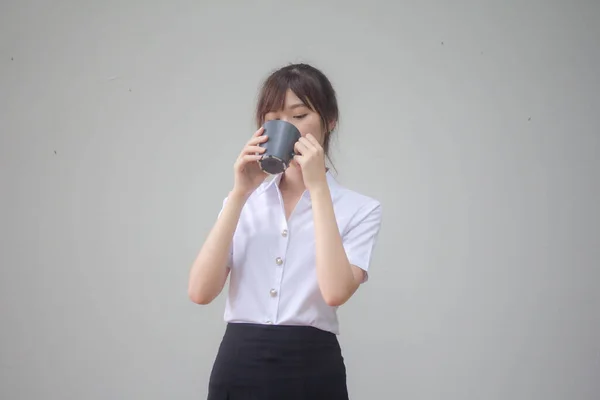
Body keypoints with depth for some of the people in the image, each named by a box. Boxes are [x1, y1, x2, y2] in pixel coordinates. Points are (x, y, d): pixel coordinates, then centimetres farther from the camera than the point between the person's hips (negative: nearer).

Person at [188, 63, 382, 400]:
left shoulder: (359, 209, 0)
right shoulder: (244, 201, 10)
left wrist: (317, 187, -15)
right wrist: (240, 194, -10)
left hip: (310, 370, -2)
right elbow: (201, 291, -5)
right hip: (237, 368, 3)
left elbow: (336, 291, -19)